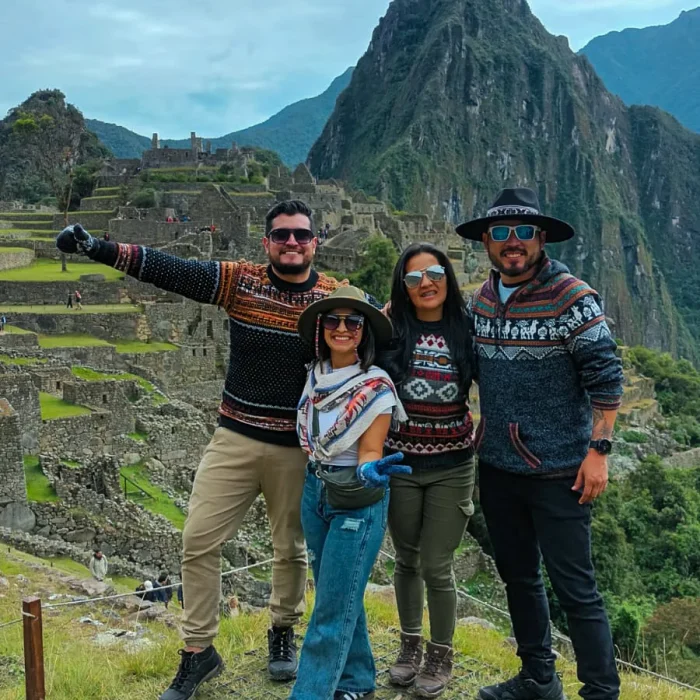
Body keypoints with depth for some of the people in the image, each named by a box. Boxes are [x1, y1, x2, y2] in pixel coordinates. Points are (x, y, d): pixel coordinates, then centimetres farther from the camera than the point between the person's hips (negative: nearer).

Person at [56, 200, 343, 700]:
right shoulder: (240, 281, -3)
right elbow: (167, 269, -9)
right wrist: (99, 248, -18)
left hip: (296, 448, -1)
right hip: (236, 437, 1)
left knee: (291, 547, 14)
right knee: (199, 541, 0)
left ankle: (283, 633, 39)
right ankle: (199, 652, 17)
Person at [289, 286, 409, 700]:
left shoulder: (377, 388, -17)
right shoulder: (315, 375, -1)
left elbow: (369, 453, -18)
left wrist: (370, 472, -36)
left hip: (358, 504, -6)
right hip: (315, 492, 6)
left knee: (333, 609, -2)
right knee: (340, 596, 17)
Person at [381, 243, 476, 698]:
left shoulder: (467, 330, -3)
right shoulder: (390, 330, -4)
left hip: (451, 468, -1)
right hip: (400, 463, 1)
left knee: (436, 567, 2)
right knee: (407, 560, 15)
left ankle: (441, 657, 24)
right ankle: (410, 646, 35)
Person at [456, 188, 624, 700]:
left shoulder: (571, 297, -13)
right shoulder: (482, 299, 6)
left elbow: (606, 376, -12)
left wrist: (599, 450, -16)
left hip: (559, 472, -7)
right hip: (497, 467, 7)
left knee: (575, 589, -1)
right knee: (518, 577, 19)